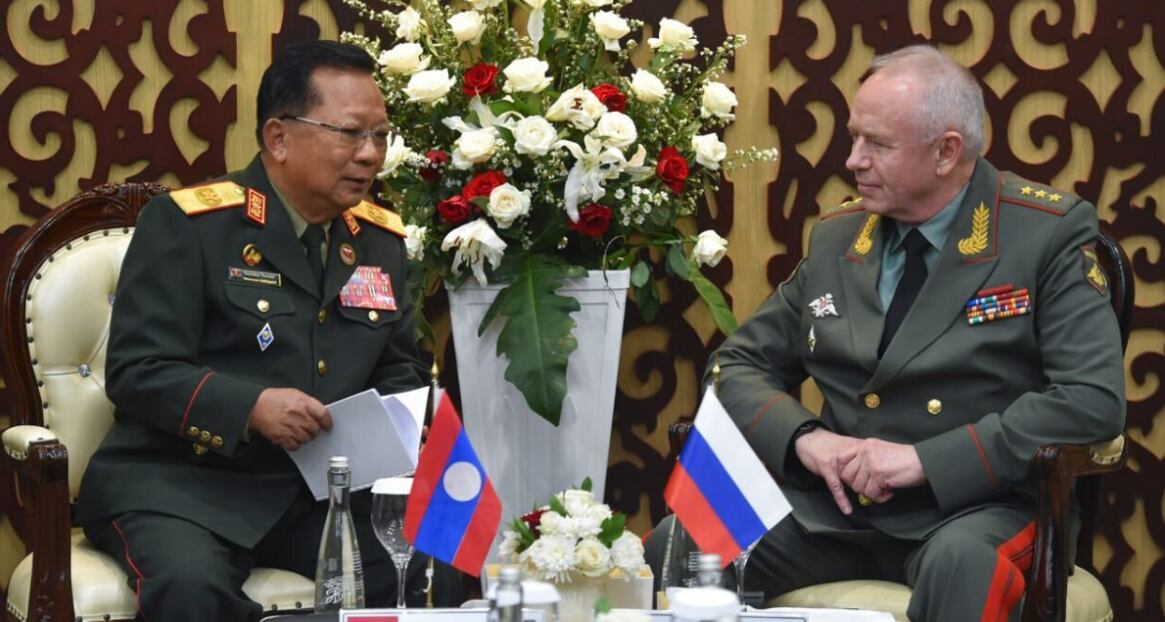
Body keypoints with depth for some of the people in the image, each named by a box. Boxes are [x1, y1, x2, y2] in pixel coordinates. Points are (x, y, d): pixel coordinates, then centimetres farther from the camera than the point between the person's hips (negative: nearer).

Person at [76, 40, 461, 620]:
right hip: (182, 483, -5)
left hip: (321, 489, 5)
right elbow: (135, 372, -12)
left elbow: (396, 371, 22)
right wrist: (251, 407, -27)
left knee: (438, 570, -20)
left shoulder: (380, 239, 11)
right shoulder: (187, 223, -7)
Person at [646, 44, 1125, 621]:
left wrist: (925, 459, -19)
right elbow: (740, 365, 17)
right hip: (834, 505, 4)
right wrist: (803, 437, -6)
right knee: (677, 545, -21)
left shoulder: (1050, 232, -4)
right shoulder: (835, 238, 11)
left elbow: (1094, 400, -13)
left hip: (972, 506, -4)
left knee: (963, 563, -40)